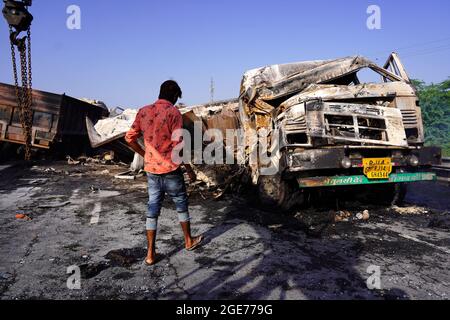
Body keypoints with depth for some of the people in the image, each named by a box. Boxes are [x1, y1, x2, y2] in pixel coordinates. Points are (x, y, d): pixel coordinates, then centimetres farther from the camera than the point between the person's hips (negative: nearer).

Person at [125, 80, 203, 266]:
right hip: (170, 169, -5)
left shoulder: (143, 111, 5)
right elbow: (178, 146, -16)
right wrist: (190, 170, -7)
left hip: (151, 169, 5)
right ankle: (189, 241, 31)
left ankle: (150, 254, 14)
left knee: (153, 208, 11)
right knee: (181, 203, 14)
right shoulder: (173, 113, -12)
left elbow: (130, 138, 6)